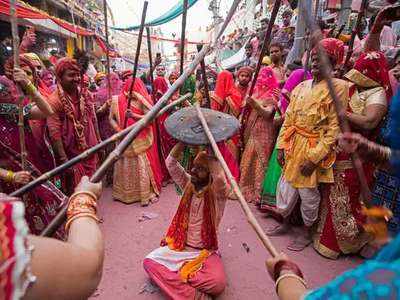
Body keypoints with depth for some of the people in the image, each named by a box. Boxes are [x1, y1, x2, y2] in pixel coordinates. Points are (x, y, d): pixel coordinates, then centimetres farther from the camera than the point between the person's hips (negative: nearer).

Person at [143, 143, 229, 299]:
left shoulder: (218, 193, -14)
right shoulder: (188, 184, 0)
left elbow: (220, 177, -38)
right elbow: (171, 162, -9)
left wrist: (210, 153, -25)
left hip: (206, 251, -4)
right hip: (180, 246, 4)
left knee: (218, 283, -30)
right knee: (149, 261, -17)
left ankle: (172, 279, -9)